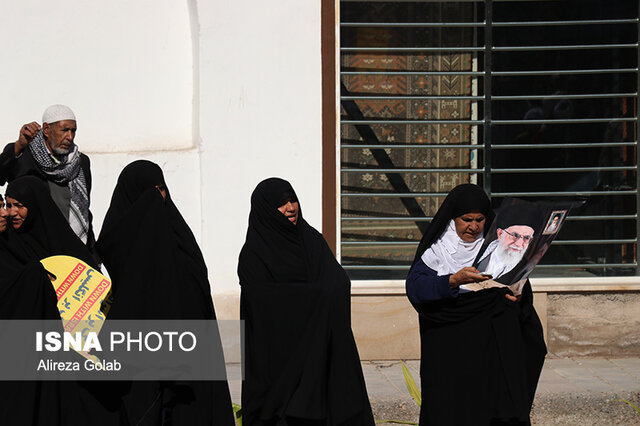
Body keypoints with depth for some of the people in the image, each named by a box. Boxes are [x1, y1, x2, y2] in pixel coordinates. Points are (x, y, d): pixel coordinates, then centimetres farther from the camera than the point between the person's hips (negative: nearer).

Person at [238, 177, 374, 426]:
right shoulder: (254, 253, -5)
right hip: (278, 348, -4)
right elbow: (261, 299, -16)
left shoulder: (310, 238, 12)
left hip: (318, 346, 5)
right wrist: (316, 294, -15)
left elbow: (340, 280, 6)